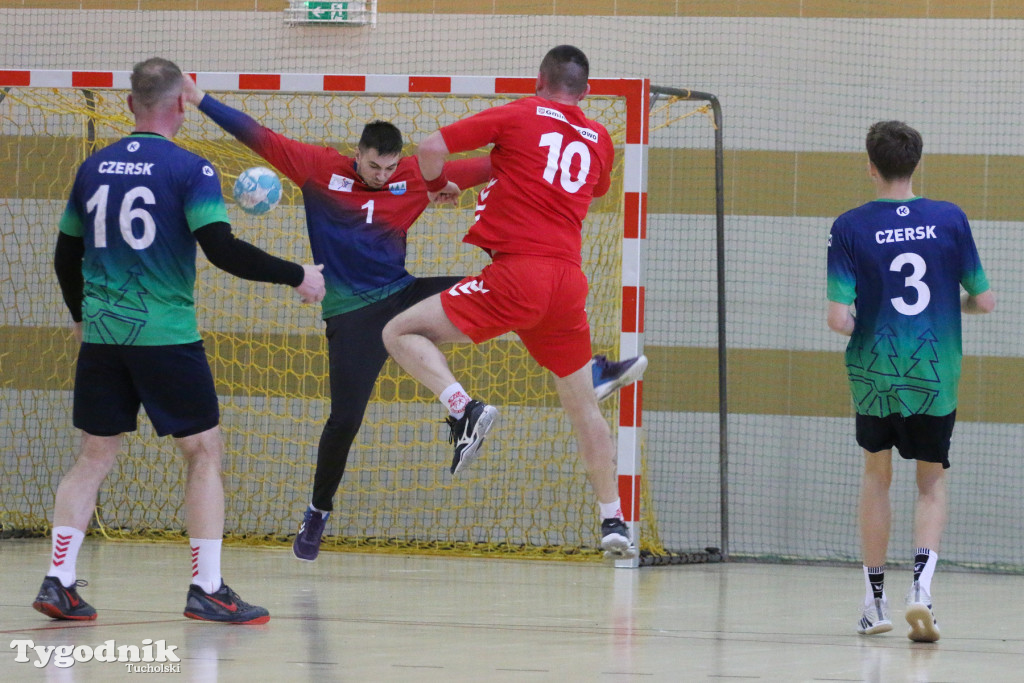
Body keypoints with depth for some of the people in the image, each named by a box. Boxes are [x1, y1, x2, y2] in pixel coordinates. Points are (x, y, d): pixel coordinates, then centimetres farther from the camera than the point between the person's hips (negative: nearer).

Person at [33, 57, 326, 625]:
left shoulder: (93, 168, 9)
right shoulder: (189, 170, -7)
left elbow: (65, 258, 17)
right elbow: (222, 250, -16)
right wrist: (296, 275, -6)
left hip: (102, 336, 5)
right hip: (166, 337, -5)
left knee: (95, 456, 11)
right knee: (204, 452, 4)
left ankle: (58, 580, 4)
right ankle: (207, 589, 0)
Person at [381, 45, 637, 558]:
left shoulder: (520, 116, 3)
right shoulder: (598, 139, 16)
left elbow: (431, 149, -2)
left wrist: (437, 184, 20)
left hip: (519, 270, -5)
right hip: (569, 280, 5)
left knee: (401, 333, -1)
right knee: (583, 407, 19)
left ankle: (463, 408, -26)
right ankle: (613, 521, 19)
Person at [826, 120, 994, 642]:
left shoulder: (850, 227, -7)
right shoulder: (949, 219, -2)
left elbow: (839, 318, -13)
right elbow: (984, 300, 3)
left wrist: (863, 329, 10)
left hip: (874, 375, 0)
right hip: (936, 377, 0)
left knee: (876, 475, 20)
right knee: (932, 483, 13)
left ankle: (874, 600, 22)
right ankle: (921, 584, -11)